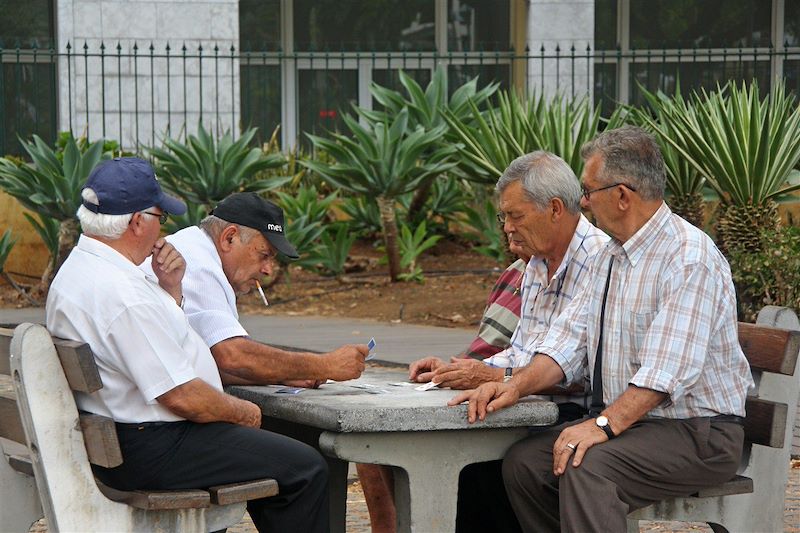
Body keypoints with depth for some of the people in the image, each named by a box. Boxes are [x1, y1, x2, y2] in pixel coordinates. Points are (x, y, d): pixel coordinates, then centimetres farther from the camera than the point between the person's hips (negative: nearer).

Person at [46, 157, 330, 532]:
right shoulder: (123, 293, -26)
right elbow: (181, 395, -24)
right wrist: (244, 413, -7)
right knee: (306, 469, -7)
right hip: (151, 452, -11)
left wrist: (170, 289, 4)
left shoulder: (77, 268, 9)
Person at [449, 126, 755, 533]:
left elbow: (668, 370, -27)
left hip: (696, 433, -9)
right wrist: (516, 387, -7)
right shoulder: (611, 256, 13)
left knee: (586, 467, -31)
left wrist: (604, 424, -35)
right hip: (623, 423, 9)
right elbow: (571, 338, 9)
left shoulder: (691, 260, -18)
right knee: (523, 462, -7)